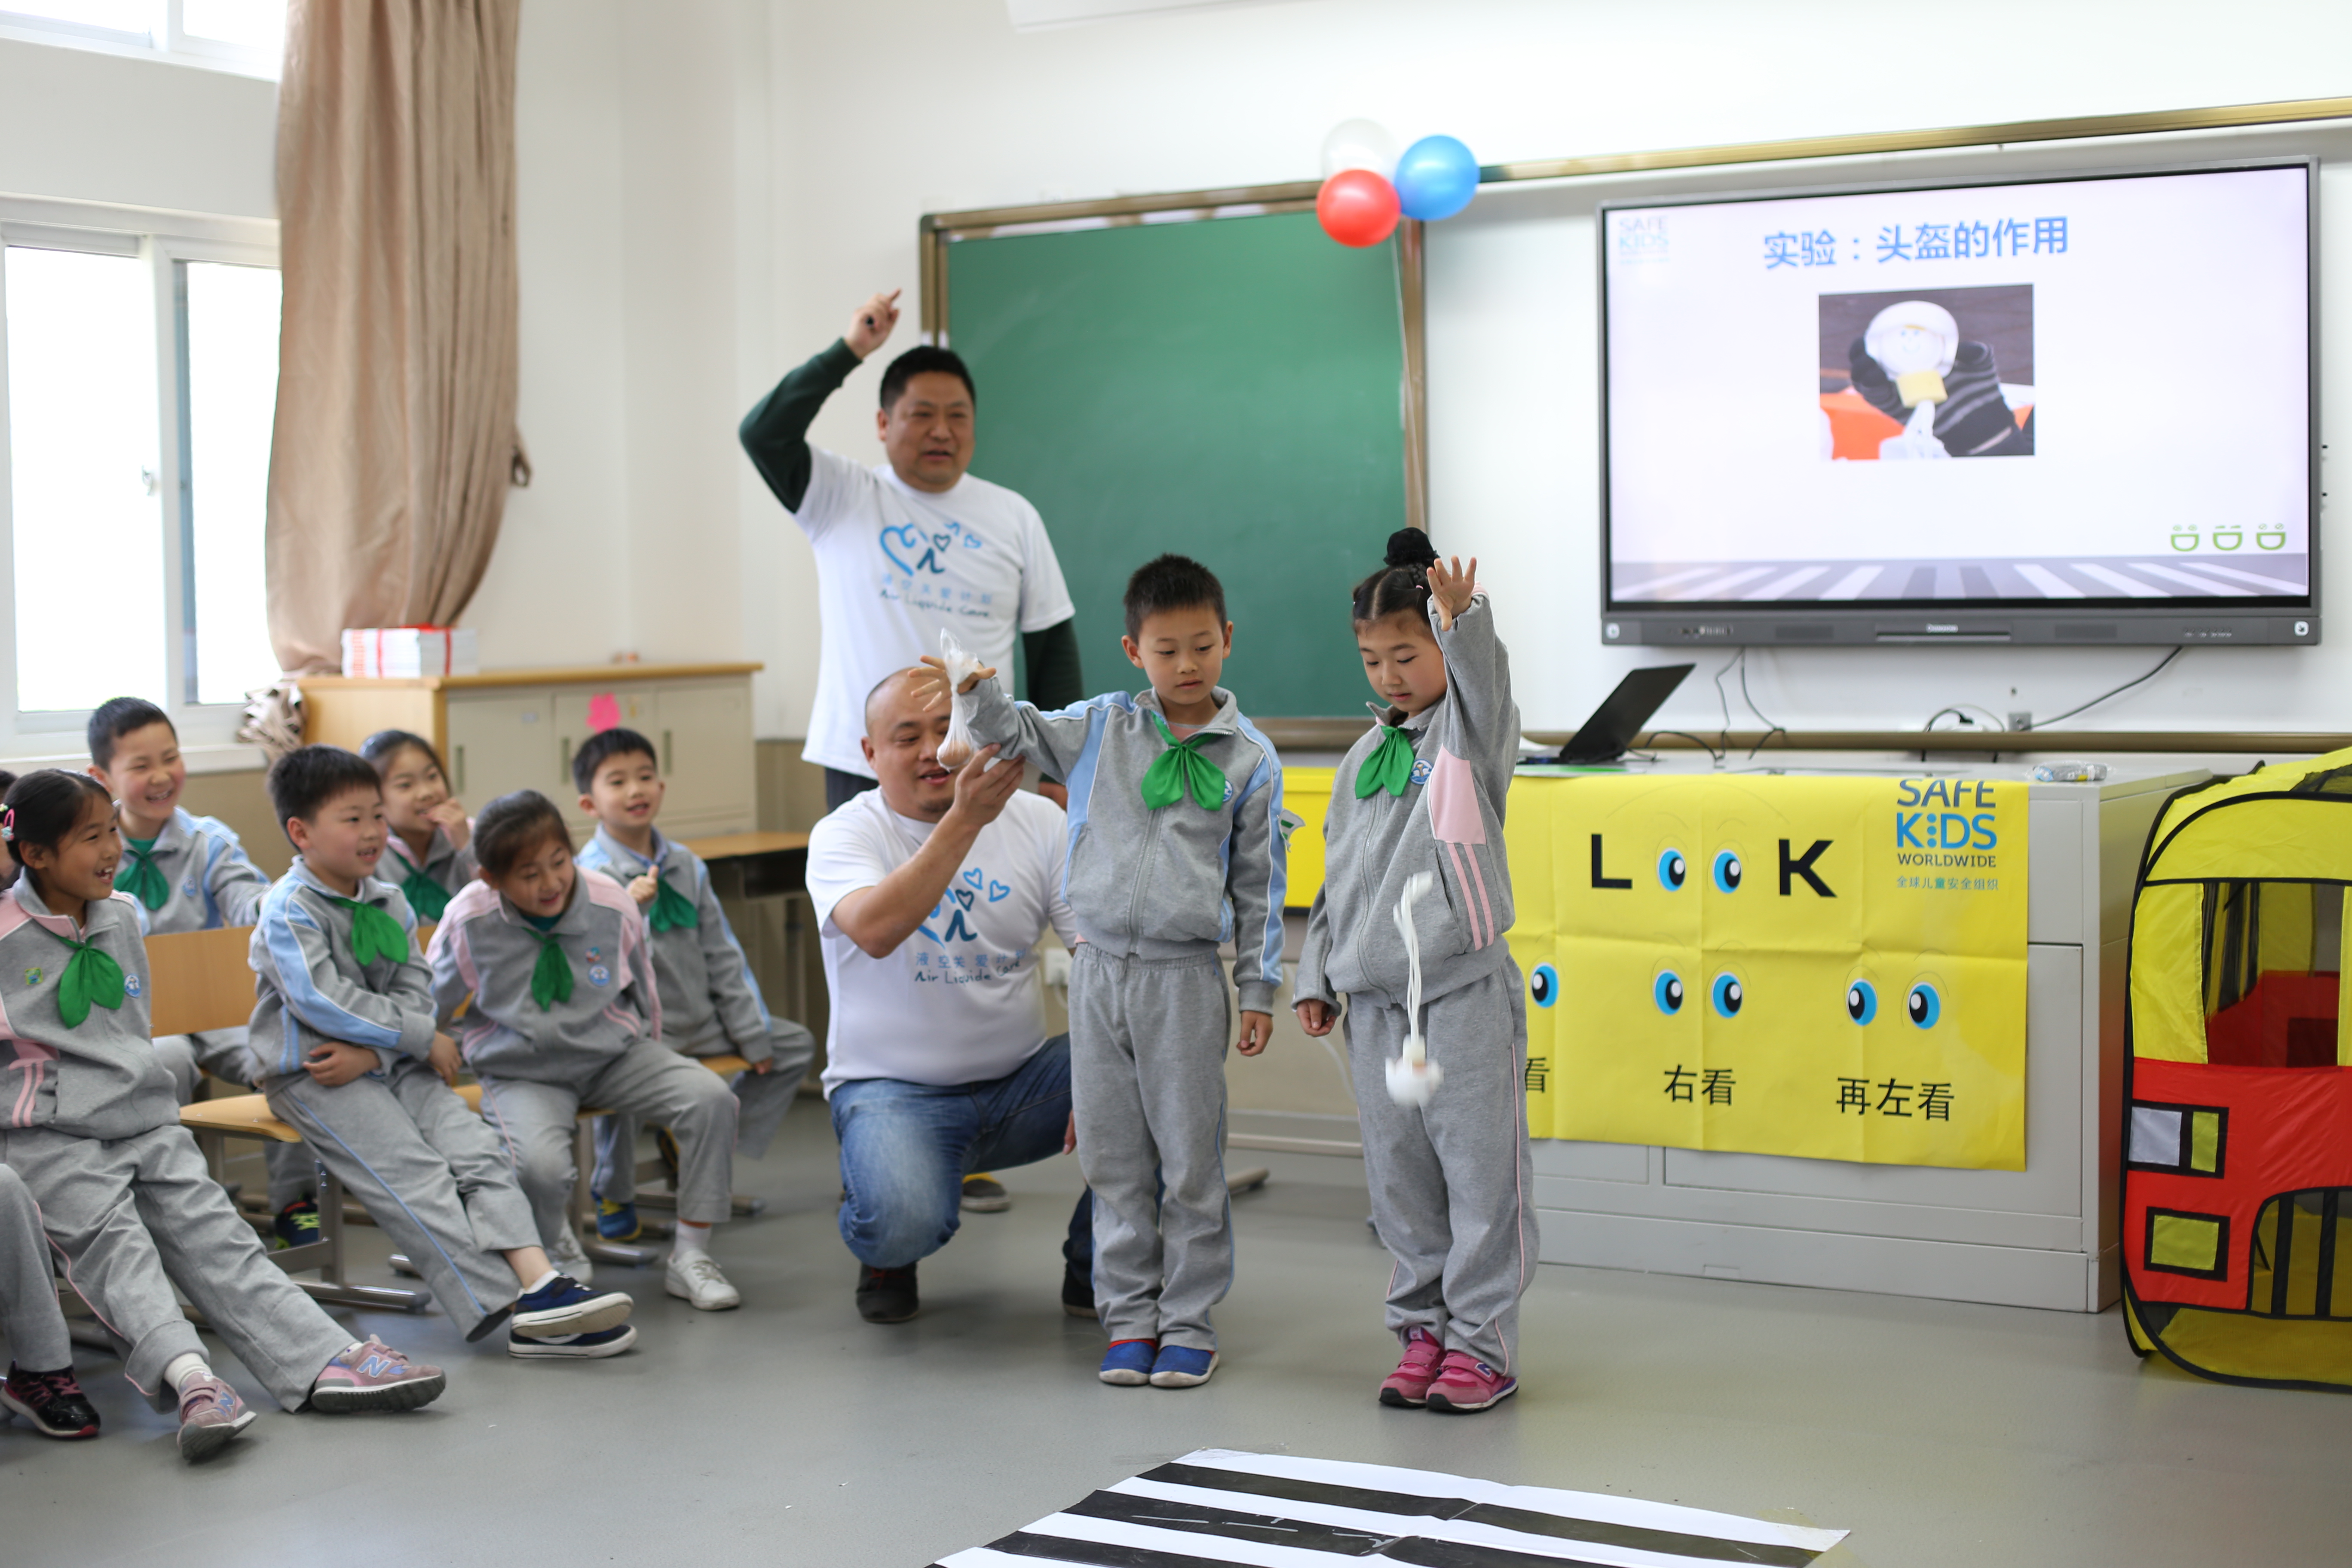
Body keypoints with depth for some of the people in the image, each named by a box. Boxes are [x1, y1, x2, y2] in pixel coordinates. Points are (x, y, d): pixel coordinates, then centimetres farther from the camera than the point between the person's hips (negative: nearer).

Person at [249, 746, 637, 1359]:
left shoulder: (391, 905, 14)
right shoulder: (289, 908, -8)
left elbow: (416, 991, 6)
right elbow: (321, 999, -19)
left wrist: (373, 1050, -15)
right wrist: (423, 1038, -14)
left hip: (391, 1064, 7)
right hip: (309, 1074, -7)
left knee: (475, 1148, -15)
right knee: (414, 1177, -21)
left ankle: (538, 1280, -29)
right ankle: (507, 1309, -31)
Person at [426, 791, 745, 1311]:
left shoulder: (613, 905, -9)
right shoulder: (469, 922, -14)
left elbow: (643, 992, 9)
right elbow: (427, 1004, 4)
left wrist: (650, 1066, 16)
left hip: (612, 1056, 3)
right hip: (522, 1073, -2)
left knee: (711, 1098, -21)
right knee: (541, 1165, -35)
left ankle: (689, 1257, -7)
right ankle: (559, 1254, 4)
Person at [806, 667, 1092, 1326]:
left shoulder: (1038, 820, 2)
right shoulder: (843, 835, -7)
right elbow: (874, 931, -30)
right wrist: (964, 819, -38)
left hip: (1024, 1079, 4)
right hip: (896, 1091, -3)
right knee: (905, 1224, -34)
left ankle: (1096, 1271, 1)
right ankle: (885, 1255, 9)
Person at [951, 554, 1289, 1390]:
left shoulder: (1248, 757, 0)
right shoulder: (1101, 727, 5)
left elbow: (1259, 883, 3)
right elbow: (1017, 735, 6)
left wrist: (1259, 988, 2)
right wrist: (983, 694, -16)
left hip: (1186, 976, -2)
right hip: (1101, 967, 2)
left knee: (1190, 1157, 3)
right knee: (1114, 1156, 9)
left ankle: (1189, 1320, 14)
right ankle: (1129, 1314, 19)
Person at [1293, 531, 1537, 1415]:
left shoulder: (1469, 735, -1)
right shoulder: (1362, 760, 15)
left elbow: (1484, 686, -25)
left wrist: (1465, 622, -42)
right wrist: (1316, 975, 15)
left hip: (1465, 991, -5)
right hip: (1375, 999, 6)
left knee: (1480, 1171, -2)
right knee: (1400, 1179, 10)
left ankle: (1481, 1345, 5)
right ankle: (1424, 1331, 21)